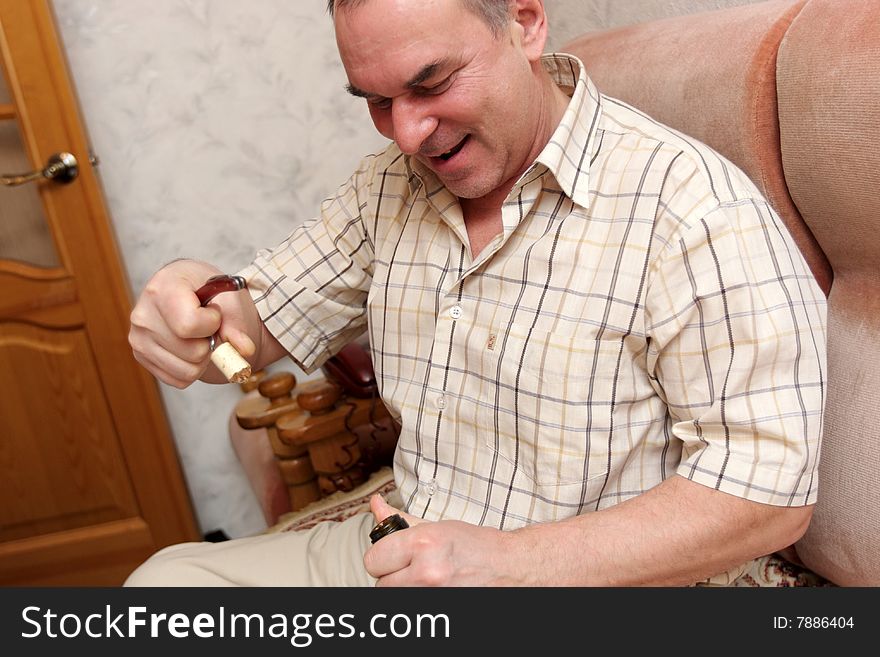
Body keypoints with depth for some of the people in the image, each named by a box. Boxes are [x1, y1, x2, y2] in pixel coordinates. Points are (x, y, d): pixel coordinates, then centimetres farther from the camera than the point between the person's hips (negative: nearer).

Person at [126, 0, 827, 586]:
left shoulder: (689, 205, -20)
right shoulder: (389, 185, 1)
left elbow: (770, 486, -21)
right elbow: (261, 322, 7)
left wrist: (510, 559, -26)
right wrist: (196, 315, -18)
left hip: (595, 577, -5)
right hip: (404, 552, 6)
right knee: (165, 577, 1)